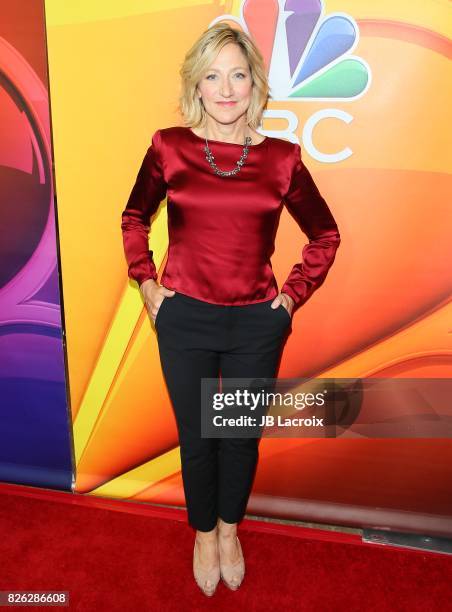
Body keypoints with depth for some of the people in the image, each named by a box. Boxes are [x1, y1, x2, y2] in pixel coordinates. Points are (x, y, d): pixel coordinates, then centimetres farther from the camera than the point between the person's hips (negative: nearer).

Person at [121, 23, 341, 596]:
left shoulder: (281, 157, -3)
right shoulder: (168, 147, -2)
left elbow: (325, 235, 9)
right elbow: (133, 219, 12)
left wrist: (293, 296, 1)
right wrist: (147, 283, 3)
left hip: (256, 324, 1)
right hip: (185, 319, 0)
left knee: (241, 436, 17)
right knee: (196, 437, 14)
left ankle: (229, 529, 46)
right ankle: (203, 533, 43)